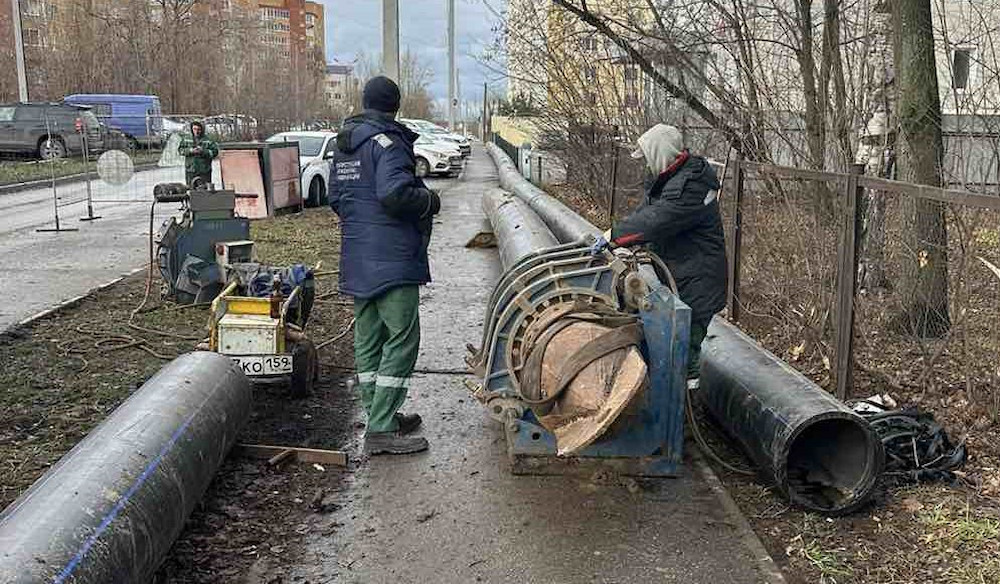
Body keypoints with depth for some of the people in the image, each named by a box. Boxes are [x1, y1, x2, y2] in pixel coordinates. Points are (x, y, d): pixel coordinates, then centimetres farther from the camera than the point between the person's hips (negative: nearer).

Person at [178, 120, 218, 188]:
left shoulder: (208, 141, -2)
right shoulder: (186, 140, 7)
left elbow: (215, 151, -7)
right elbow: (180, 150, 2)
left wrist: (203, 152, -19)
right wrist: (191, 151, -15)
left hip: (204, 171, -2)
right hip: (190, 171, 3)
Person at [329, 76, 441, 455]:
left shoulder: (344, 146, 15)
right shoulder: (388, 142, -13)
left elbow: (334, 198, 21)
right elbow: (394, 194, -25)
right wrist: (430, 200, -8)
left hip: (356, 260, 9)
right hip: (392, 259, -9)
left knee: (368, 339, 14)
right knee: (402, 339, -5)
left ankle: (382, 417, 25)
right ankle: (381, 430, -7)